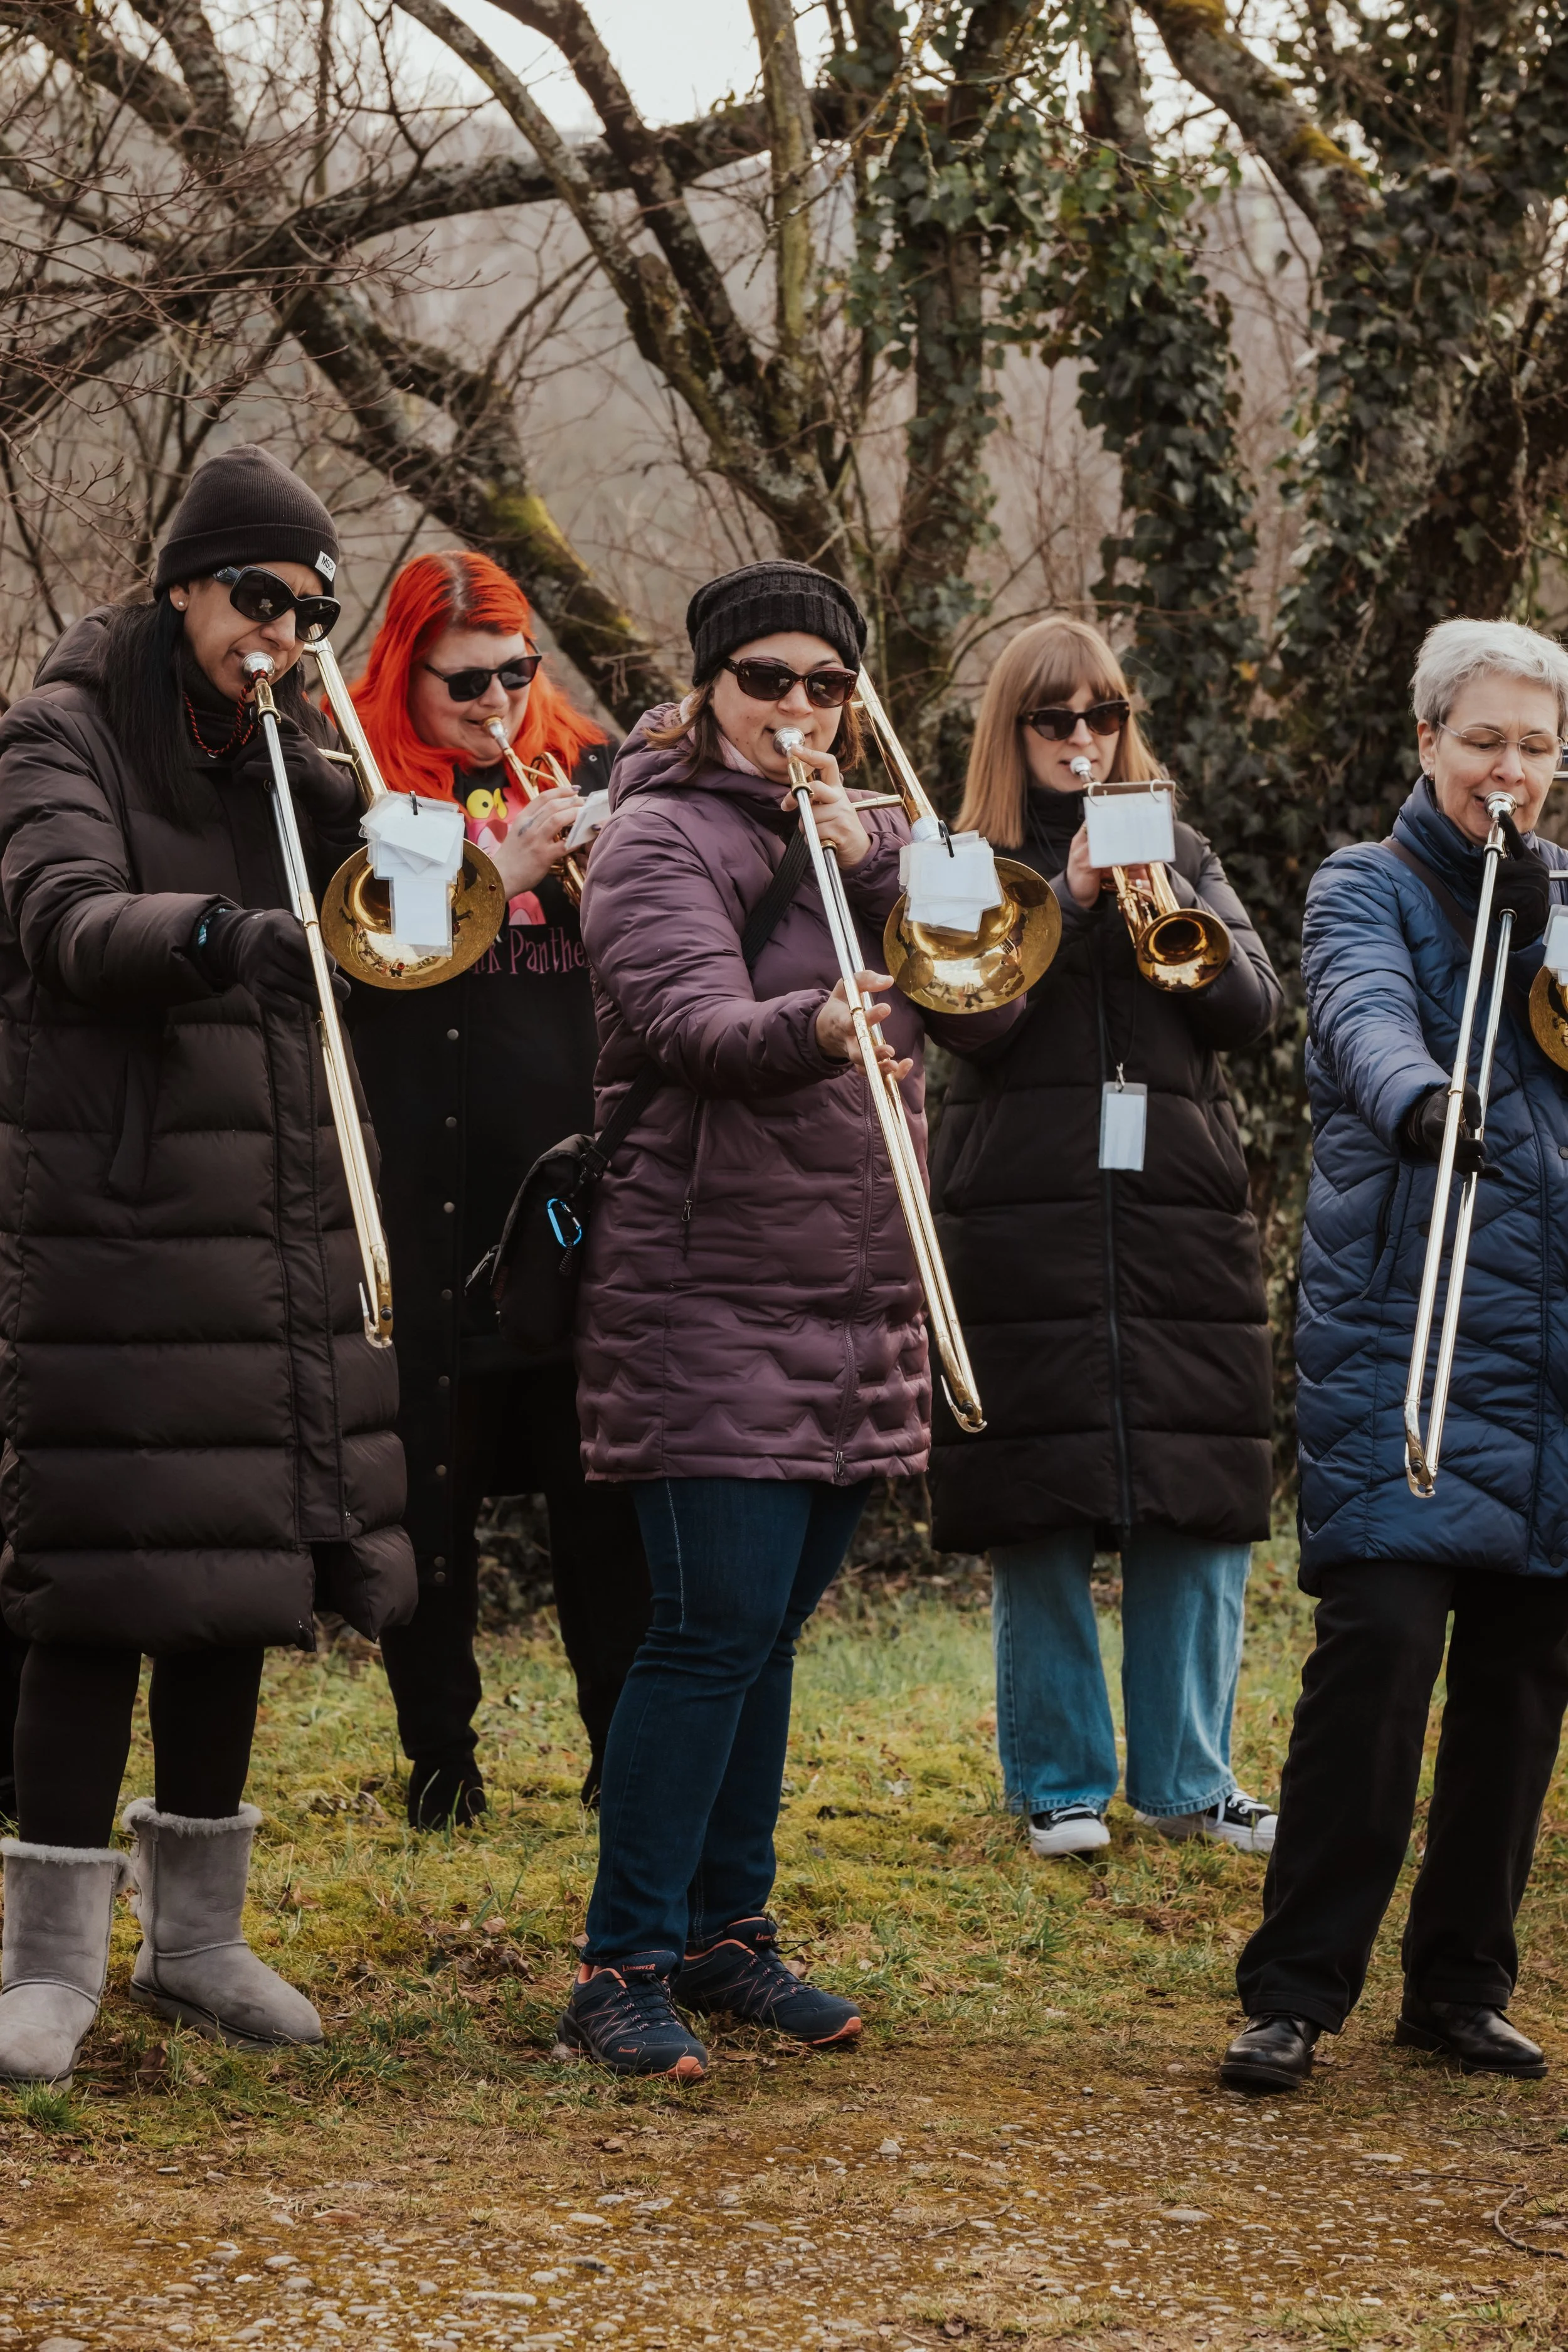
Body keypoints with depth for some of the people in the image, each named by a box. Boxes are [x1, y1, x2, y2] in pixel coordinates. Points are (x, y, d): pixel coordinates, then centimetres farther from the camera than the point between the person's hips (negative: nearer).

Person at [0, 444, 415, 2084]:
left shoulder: (279, 766, 15)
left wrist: (370, 831, -10)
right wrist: (220, 931, -41)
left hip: (283, 1225, 6)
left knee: (246, 1573, 8)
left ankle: (196, 1933, 19)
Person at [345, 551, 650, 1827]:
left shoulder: (586, 772, 12)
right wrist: (497, 874, -21)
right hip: (431, 1190, -3)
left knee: (606, 1483, 6)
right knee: (432, 1485, 4)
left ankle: (627, 1747, 14)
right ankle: (440, 1754, 14)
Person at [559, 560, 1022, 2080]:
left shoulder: (856, 836, 16)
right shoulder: (666, 835, -6)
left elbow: (990, 1008, 3)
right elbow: (692, 1017, -24)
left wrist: (872, 862, -9)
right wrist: (814, 1028, -44)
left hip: (853, 1306, 7)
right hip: (705, 1305, -7)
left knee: (768, 1630, 12)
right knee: (717, 1626, -12)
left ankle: (725, 1935, 21)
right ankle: (622, 1970, -6)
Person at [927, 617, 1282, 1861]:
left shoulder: (1180, 855, 15)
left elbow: (1252, 1007, 3)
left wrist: (1162, 901, -11)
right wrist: (1071, 896, -15)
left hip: (1183, 1220, 2)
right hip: (1024, 1230, -2)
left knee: (1202, 1514, 0)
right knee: (1041, 1523, -1)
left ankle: (1188, 1776, 11)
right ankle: (1060, 1779, 10)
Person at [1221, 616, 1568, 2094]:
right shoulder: (1368, 888, 3)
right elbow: (1365, 1013, -19)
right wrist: (1416, 1099, -39)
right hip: (1401, 1330, -4)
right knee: (1380, 1639, -14)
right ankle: (1296, 1988, -6)